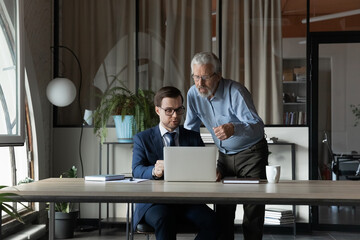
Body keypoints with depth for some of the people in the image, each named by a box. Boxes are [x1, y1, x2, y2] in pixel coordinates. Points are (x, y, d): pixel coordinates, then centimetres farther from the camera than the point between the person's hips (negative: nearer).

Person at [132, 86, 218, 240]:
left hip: (187, 199, 3)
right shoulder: (142, 138, 12)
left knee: (211, 220, -28)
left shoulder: (193, 138, 19)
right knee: (164, 219, -37)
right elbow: (137, 170, -3)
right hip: (154, 201, -2)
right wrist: (154, 171, -28)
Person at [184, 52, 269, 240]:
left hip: (251, 153, -5)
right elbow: (190, 131, 6)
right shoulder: (193, 94, -5)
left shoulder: (235, 92, -23)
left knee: (253, 208, -11)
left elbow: (257, 125, -32)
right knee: (222, 209, 1)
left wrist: (234, 129, -51)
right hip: (225, 154, 5)